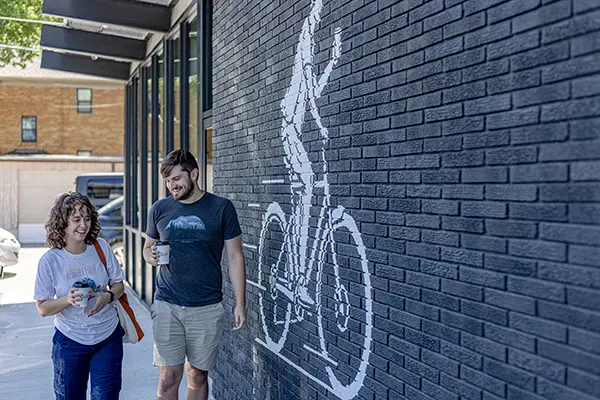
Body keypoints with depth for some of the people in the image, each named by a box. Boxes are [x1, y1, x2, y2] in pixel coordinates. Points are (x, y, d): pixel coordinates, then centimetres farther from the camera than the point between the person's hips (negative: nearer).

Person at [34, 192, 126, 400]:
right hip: (70, 341, -1)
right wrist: (67, 299, -26)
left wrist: (108, 296, -18)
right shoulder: (50, 260, -13)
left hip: (108, 337, 1)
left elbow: (118, 284, 4)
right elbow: (43, 308, -7)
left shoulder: (101, 247, -6)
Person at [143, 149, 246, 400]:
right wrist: (152, 256, -8)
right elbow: (148, 247, 17)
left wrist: (240, 303, -4)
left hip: (207, 308, -1)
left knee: (198, 377, 9)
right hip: (167, 305, 1)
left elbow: (235, 257, 0)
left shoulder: (221, 208, -2)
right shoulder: (159, 209, 5)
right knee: (169, 378, 1)